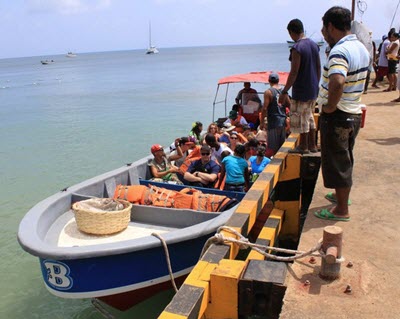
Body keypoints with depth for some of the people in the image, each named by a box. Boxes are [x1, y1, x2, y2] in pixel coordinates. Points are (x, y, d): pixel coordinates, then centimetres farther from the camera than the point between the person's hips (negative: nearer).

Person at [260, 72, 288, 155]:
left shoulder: (268, 92, -9)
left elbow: (265, 108, -13)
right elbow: (289, 105, 12)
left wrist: (262, 122, -8)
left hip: (273, 121, -6)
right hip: (283, 120, 6)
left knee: (273, 147, -2)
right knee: (282, 144, 14)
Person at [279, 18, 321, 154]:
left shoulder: (297, 48, -18)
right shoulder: (314, 44, 7)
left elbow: (294, 72, -21)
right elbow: (318, 67, 12)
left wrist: (284, 92, -17)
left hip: (301, 90, -8)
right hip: (313, 89, 8)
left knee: (300, 118, 5)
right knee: (309, 117, 18)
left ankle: (303, 146, 14)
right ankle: (312, 145, 25)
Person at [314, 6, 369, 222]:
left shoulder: (339, 51, -23)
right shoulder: (361, 48, 8)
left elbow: (337, 83, -43)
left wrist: (330, 106, -26)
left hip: (336, 117, -9)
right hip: (354, 114, 9)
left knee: (336, 162, 3)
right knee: (345, 158, 23)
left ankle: (341, 210, 14)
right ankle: (342, 195, 42)